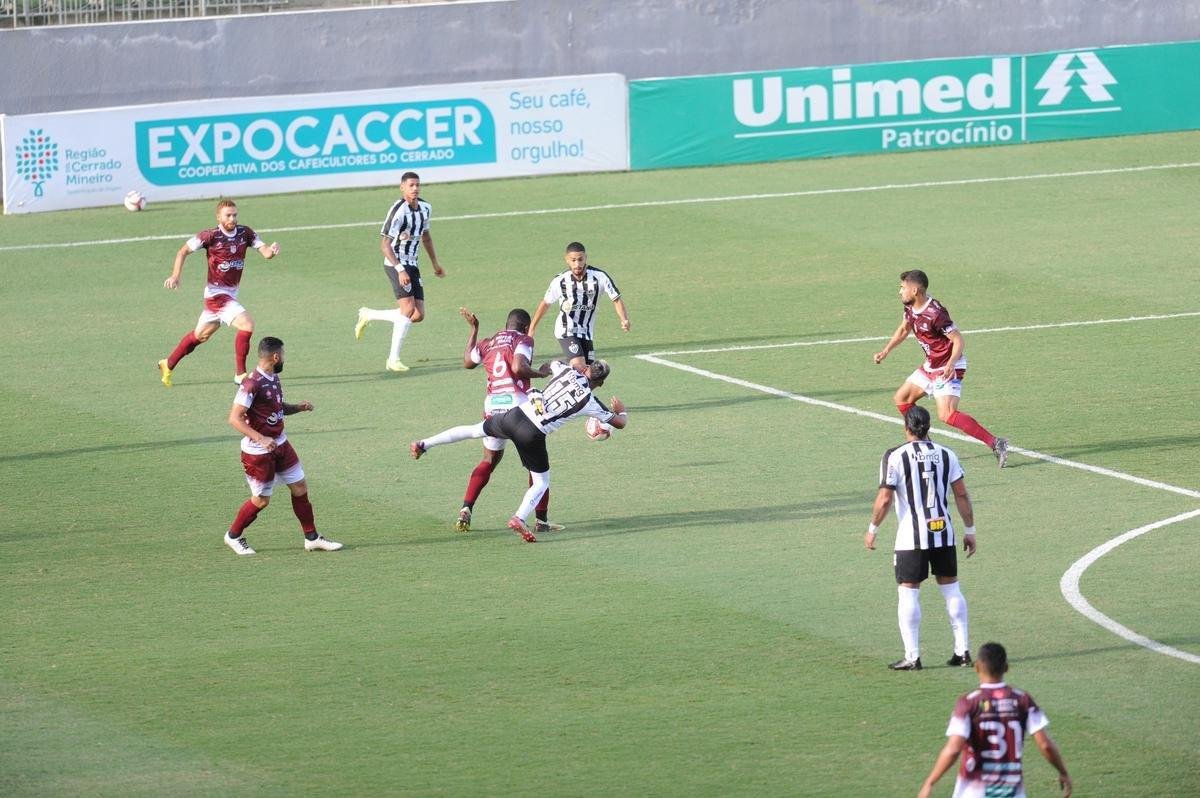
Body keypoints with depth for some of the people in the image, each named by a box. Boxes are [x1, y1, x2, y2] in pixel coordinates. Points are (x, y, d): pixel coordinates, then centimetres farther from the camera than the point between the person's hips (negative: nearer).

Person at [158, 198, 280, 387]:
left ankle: (168, 364, 36)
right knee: (247, 324, -21)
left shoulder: (245, 233, -1)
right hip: (216, 292, -7)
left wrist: (271, 250, -32)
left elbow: (265, 252, -8)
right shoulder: (211, 236, -15)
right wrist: (175, 276, -18)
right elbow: (183, 251, -7)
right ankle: (240, 375, -12)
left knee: (201, 334, 20)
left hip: (231, 292, 7)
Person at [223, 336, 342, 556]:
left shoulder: (273, 379, 4)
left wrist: (299, 407, 1)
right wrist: (261, 439, -34)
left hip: (280, 445, 8)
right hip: (258, 452, -8)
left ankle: (312, 538, 21)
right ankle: (233, 536, 24)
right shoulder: (252, 385, -24)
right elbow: (234, 418, -26)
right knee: (261, 500, 3)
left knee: (300, 487, 10)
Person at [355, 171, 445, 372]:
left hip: (411, 265, 8)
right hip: (395, 264, -8)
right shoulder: (398, 210, -18)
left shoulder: (425, 208, 7)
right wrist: (400, 270, -28)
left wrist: (435, 263, 29)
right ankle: (393, 359, -13)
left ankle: (368, 315, 20)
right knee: (408, 308, -20)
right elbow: (384, 244, -20)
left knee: (418, 315, 2)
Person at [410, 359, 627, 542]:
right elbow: (619, 423, 13)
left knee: (475, 430, 27)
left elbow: (550, 365, 34)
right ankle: (519, 517, -8)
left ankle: (424, 444, 26)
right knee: (542, 482, 14)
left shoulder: (568, 371, 8)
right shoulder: (590, 403, -1)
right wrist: (621, 410, 36)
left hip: (516, 414, 4)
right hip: (533, 434, -4)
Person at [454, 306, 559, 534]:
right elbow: (519, 367, -20)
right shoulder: (522, 341, -2)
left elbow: (467, 362, 34)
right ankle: (542, 519, 7)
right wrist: (541, 373, -3)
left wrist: (474, 330, 41)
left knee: (489, 460, 20)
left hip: (492, 405, 5)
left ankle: (466, 509, 6)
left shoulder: (486, 344, 15)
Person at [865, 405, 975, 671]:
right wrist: (970, 530, 13)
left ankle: (912, 656, 2)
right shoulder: (946, 454, 3)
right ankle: (962, 651, 12)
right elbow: (962, 495, 4)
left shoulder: (895, 457, -9)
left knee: (909, 593, 3)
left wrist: (872, 530, 2)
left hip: (911, 538, -4)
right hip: (943, 534, 4)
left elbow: (884, 499, -11)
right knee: (951, 589, 13)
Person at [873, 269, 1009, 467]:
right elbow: (903, 330, 23)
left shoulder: (935, 313, -26)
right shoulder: (910, 308, 3)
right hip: (930, 366, 10)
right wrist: (885, 352, 19)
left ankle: (996, 444, -23)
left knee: (947, 415, -23)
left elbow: (958, 339, -24)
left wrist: (951, 364, -39)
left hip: (948, 369, -10)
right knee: (901, 399, 15)